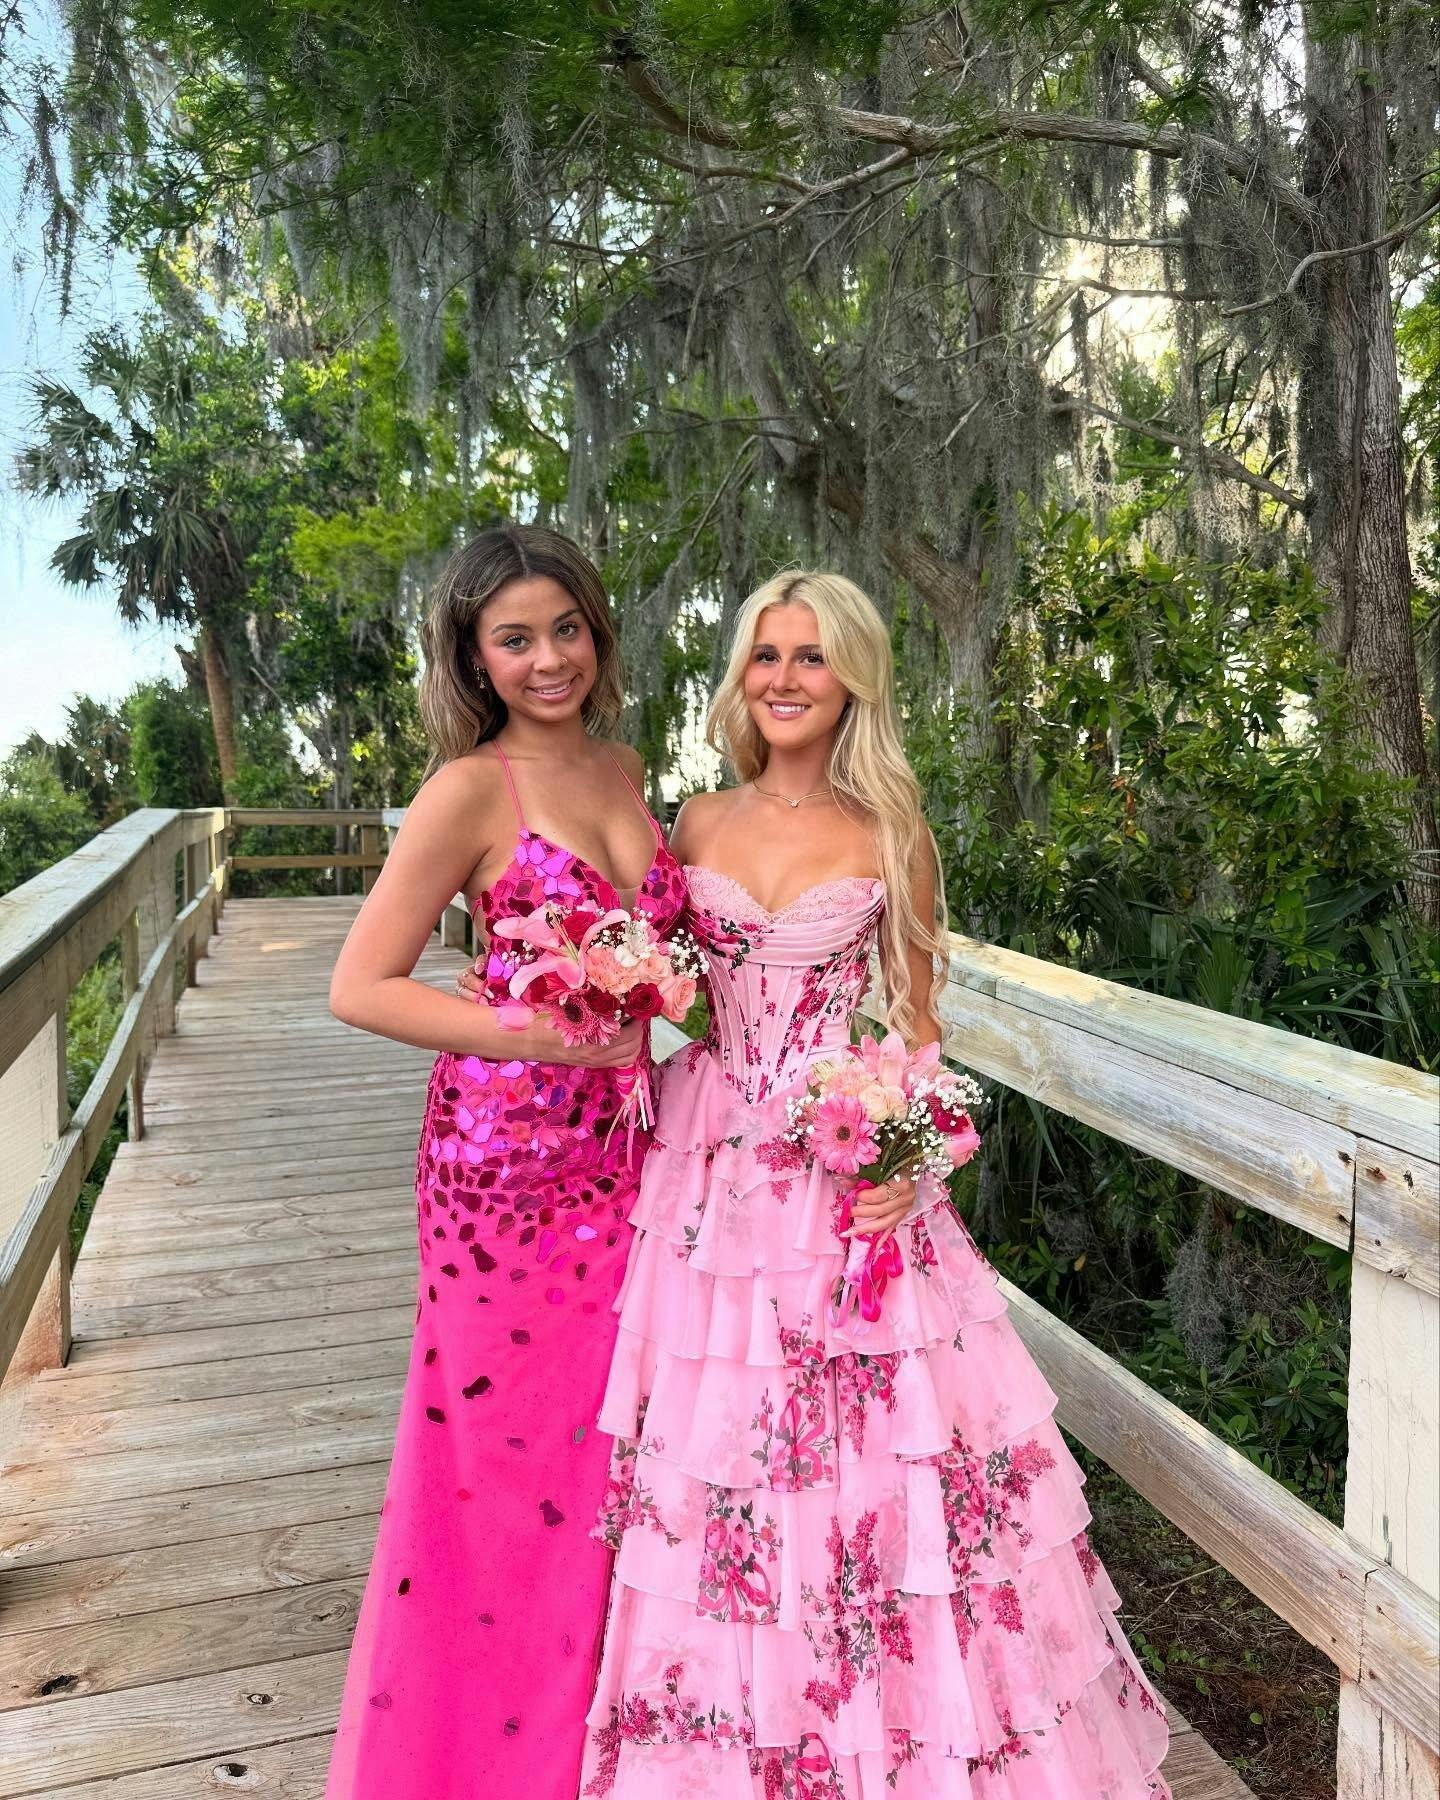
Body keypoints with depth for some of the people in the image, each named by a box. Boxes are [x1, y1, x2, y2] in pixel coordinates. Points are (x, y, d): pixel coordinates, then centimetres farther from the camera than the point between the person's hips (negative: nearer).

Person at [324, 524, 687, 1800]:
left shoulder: (622, 770, 8)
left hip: (620, 1145, 6)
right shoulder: (473, 790, -11)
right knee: (507, 1443, 7)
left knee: (606, 1433, 16)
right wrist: (542, 1037, -19)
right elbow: (361, 988, -13)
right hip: (508, 1153, -6)